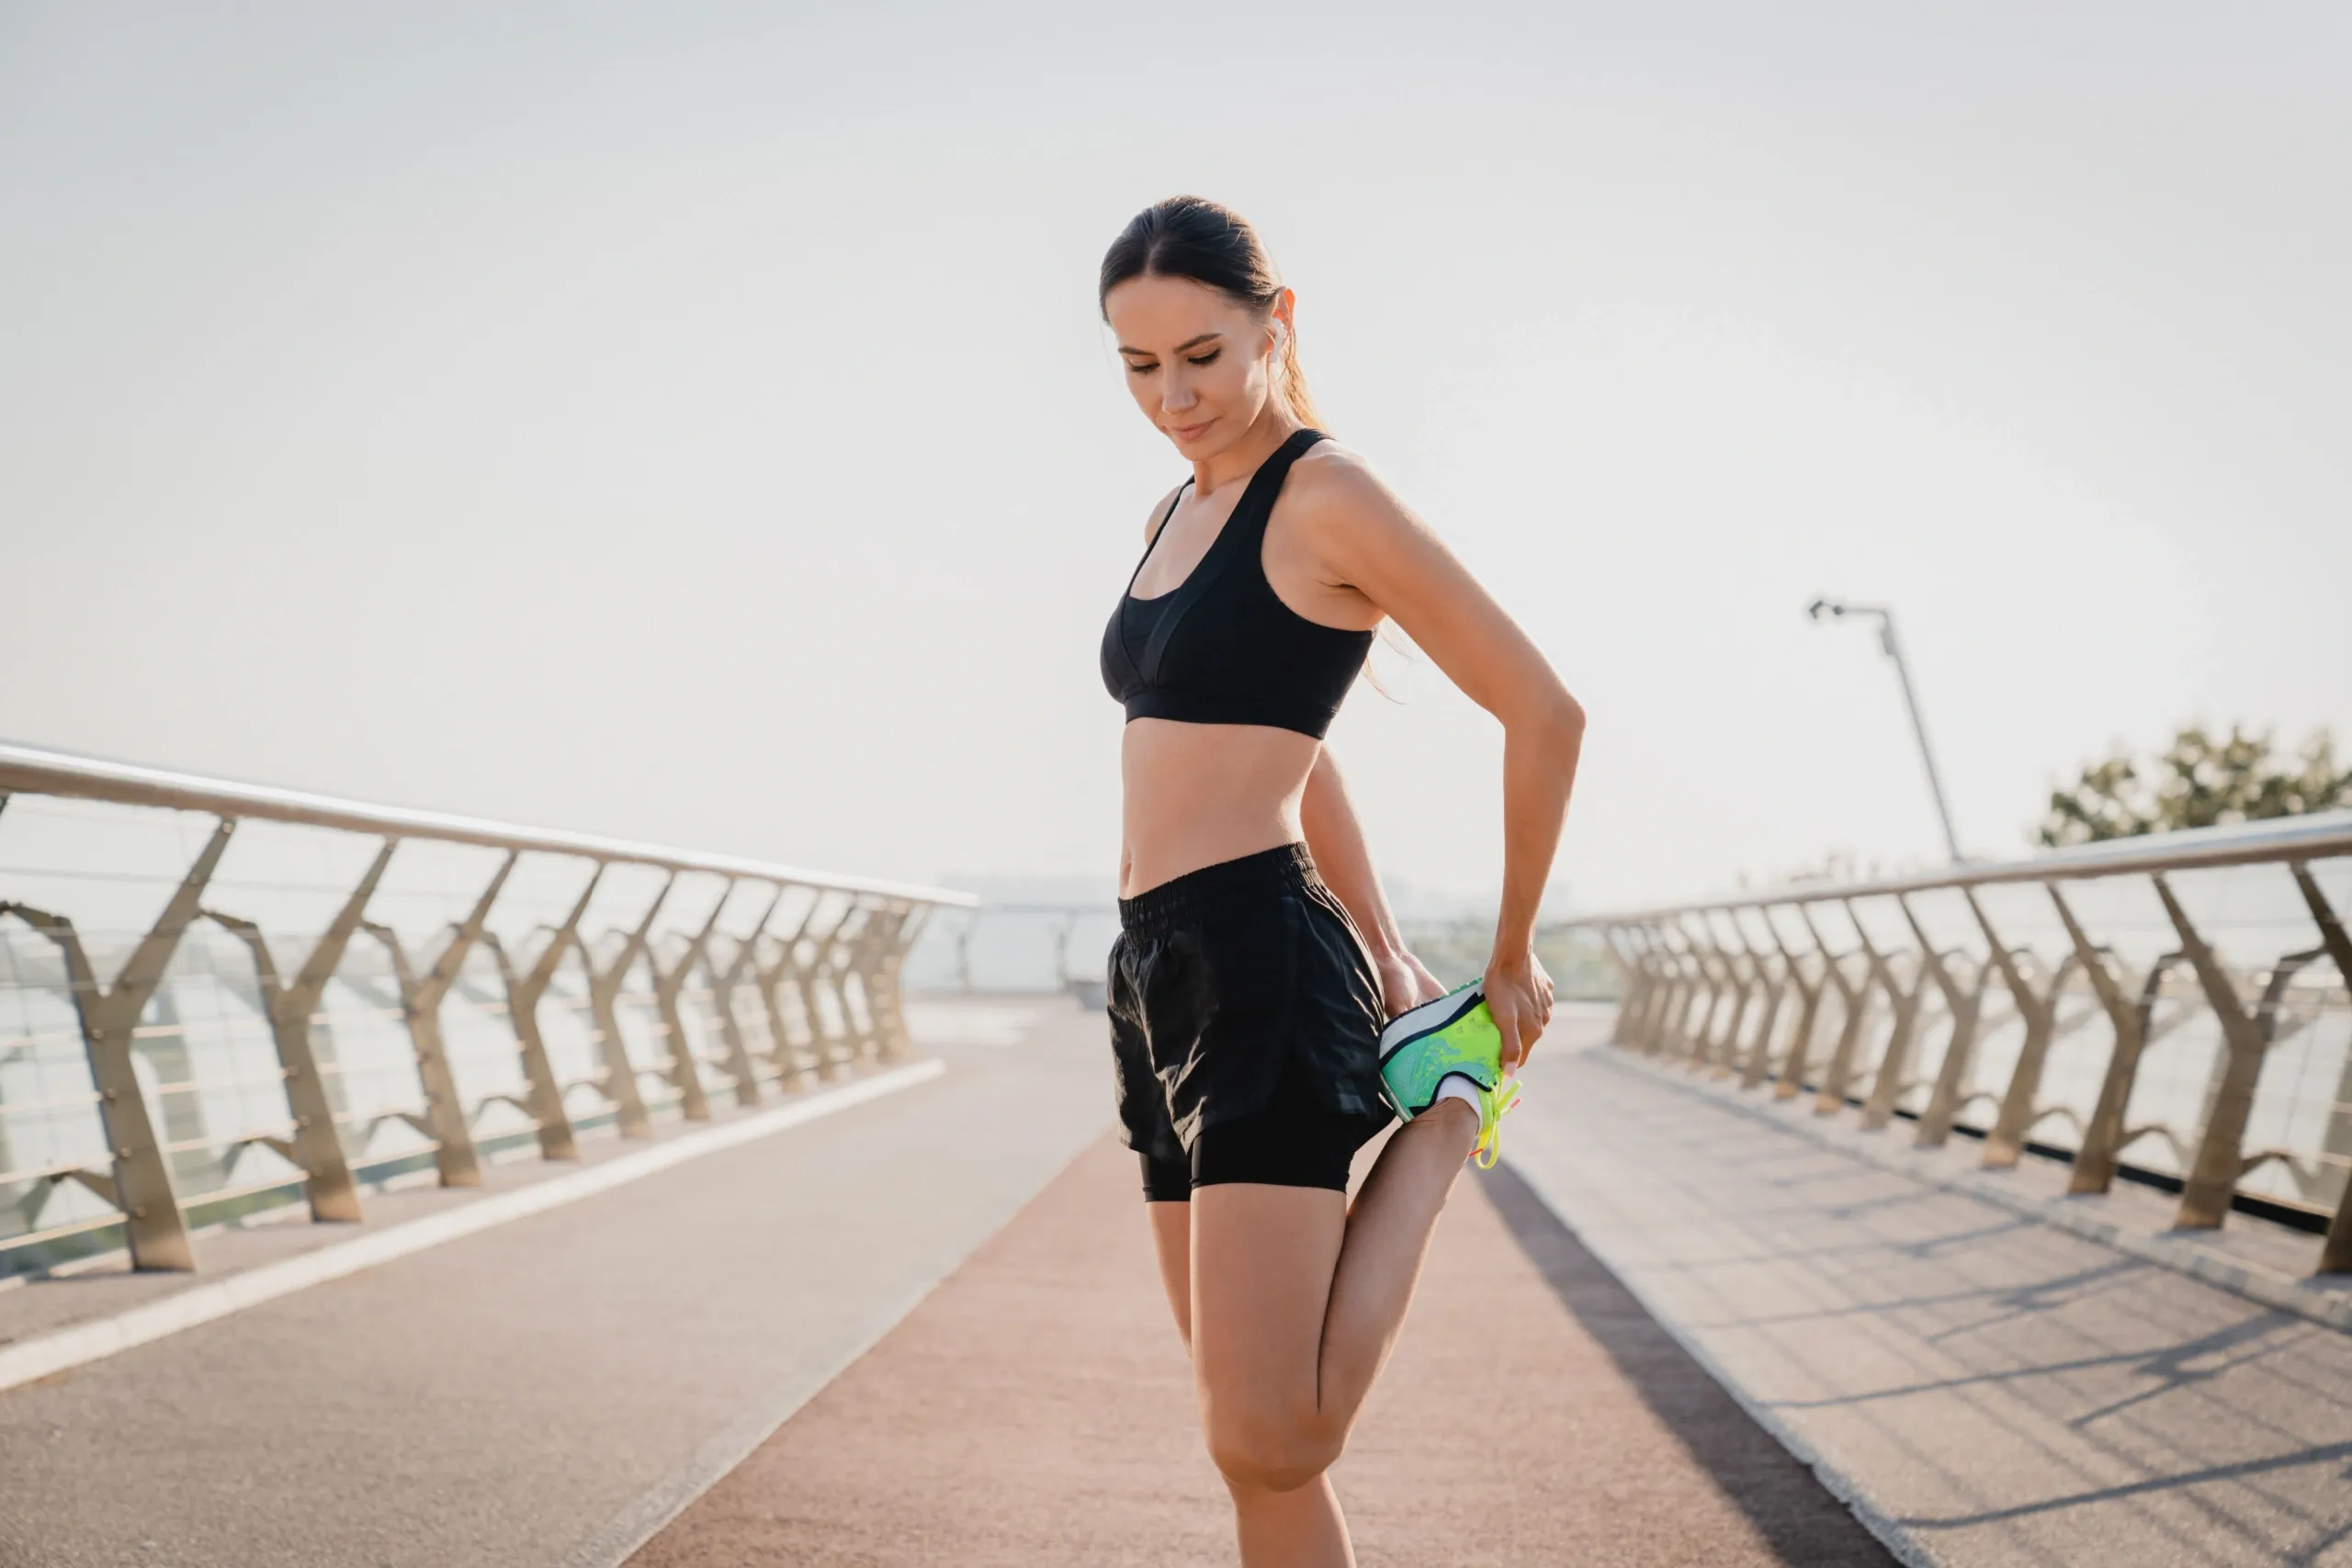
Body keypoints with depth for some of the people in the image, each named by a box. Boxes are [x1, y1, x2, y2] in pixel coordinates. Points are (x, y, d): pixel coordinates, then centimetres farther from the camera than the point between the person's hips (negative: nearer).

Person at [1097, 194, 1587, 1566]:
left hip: (1263, 966, -8)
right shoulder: (1179, 515, 17)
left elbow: (1544, 713, -8)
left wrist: (1515, 957, 1)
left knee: (1265, 1444, -13)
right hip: (1158, 978, 8)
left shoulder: (1327, 496, -8)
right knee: (1256, 1439, 9)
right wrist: (1385, 955, 20)